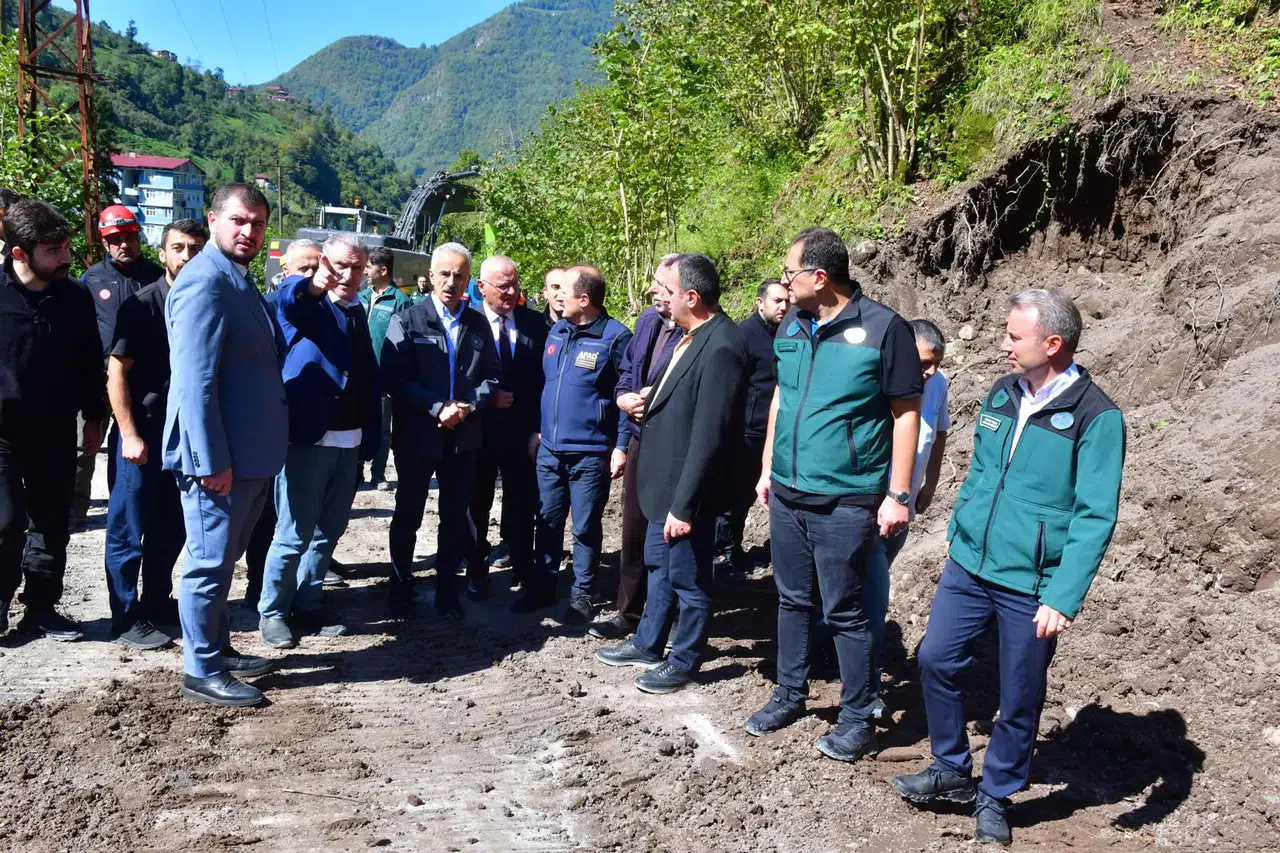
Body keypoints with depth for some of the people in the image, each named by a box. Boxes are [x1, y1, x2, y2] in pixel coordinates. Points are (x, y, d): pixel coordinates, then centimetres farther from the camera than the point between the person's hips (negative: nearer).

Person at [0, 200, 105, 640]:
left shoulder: (75, 297, 1)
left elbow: (90, 363, 9)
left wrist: (93, 418, 10)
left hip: (56, 433, 3)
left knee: (52, 525, 10)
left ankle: (42, 608, 23)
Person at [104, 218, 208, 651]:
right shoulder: (143, 304, -9)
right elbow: (116, 371, -10)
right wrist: (129, 434, -14)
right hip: (144, 433, -5)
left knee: (172, 527, 14)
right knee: (129, 529, 3)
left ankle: (158, 603, 29)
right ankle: (126, 617, 14)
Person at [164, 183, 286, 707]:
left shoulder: (240, 279, 14)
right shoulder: (204, 282, -16)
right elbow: (195, 380, -22)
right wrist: (212, 461, -24)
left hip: (249, 454, 10)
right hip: (220, 457, -10)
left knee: (223, 559, 19)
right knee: (210, 563, 1)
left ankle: (219, 649, 32)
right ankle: (201, 672, 13)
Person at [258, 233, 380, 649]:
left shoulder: (357, 312, 14)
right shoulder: (307, 304, -5)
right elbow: (288, 297, -31)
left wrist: (370, 437, 10)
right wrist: (312, 285, -54)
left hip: (349, 442, 6)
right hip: (307, 438, -6)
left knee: (327, 532, 14)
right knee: (294, 535, -1)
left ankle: (308, 606, 28)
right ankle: (272, 612, 14)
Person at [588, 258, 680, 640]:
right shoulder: (648, 320, 5)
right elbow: (627, 369, 17)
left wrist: (656, 403, -19)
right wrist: (625, 398, -1)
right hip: (640, 440, 8)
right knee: (633, 530, 17)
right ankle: (629, 612, 33)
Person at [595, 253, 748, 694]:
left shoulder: (720, 347, -25)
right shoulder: (690, 334, 4)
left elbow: (710, 436, -26)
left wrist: (684, 505, -23)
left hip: (687, 487, -9)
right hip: (665, 478, 9)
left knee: (688, 579, 10)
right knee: (658, 567, 23)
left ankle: (684, 661, 28)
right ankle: (647, 645, 40)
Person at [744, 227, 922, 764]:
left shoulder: (883, 329, -13)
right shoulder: (791, 326, 6)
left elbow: (905, 414, -10)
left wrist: (898, 495, -12)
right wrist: (767, 469, 15)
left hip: (845, 501, -6)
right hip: (786, 493, 6)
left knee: (844, 612, 3)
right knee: (792, 599, 17)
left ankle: (859, 717, 19)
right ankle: (790, 695, 33)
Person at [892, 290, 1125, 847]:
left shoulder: (1095, 417, -15)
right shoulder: (1001, 394, 3)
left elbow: (1095, 519, -17)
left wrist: (1064, 599, -22)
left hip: (1031, 585, -5)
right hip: (967, 566, 6)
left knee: (1019, 700, 8)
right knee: (936, 659, 9)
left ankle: (995, 796, 29)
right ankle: (952, 771, 29)